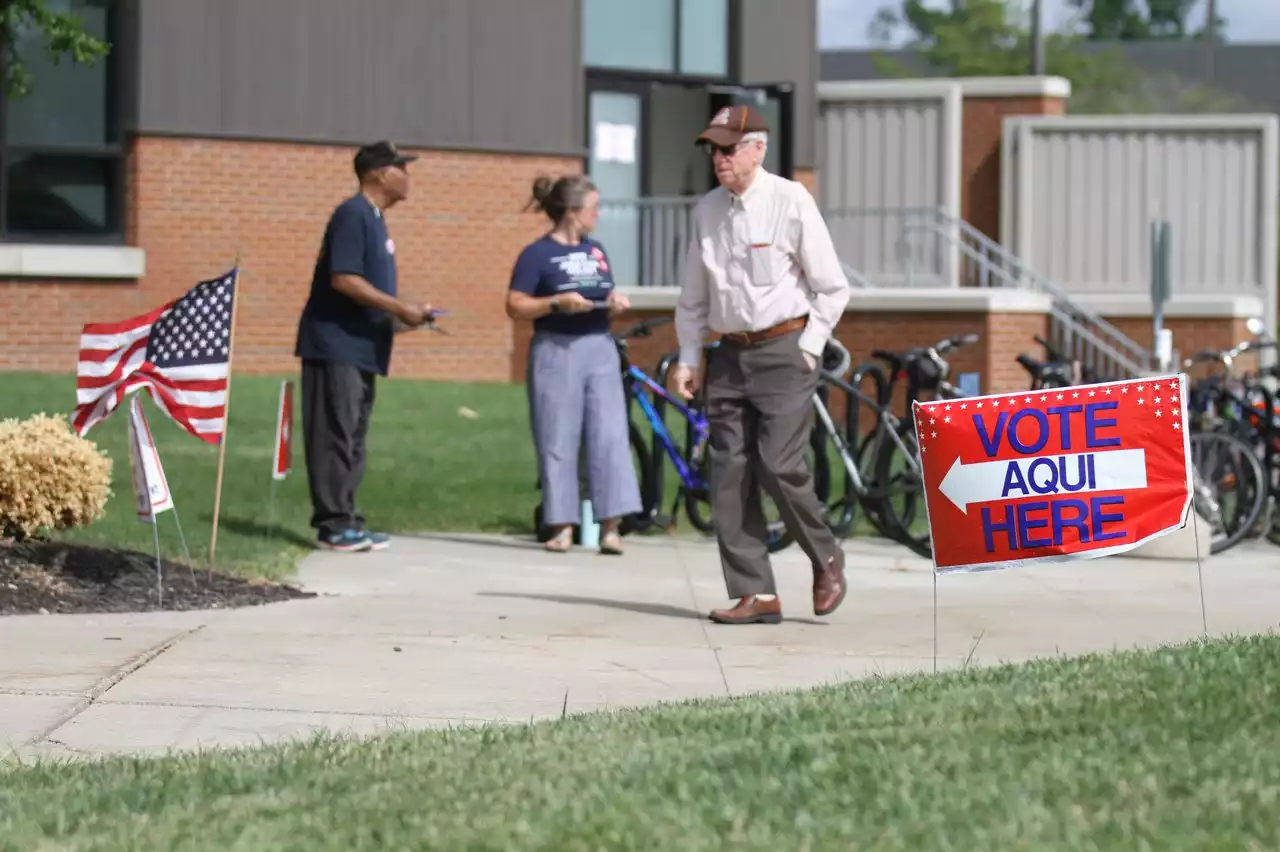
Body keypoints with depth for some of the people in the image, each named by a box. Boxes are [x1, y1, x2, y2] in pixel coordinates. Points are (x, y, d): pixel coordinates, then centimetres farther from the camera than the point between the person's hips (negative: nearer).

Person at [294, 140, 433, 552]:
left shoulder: (374, 219, 16)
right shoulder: (353, 215, -13)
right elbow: (343, 279, -22)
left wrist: (404, 311, 10)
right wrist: (400, 309, -19)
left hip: (360, 347, 10)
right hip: (336, 344, -10)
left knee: (353, 437, 11)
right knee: (335, 435, -8)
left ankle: (346, 521, 15)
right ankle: (334, 525, -7)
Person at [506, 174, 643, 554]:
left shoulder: (596, 251, 15)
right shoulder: (538, 254, -4)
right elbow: (515, 306, -8)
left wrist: (616, 303, 3)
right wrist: (557, 303, -20)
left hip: (600, 350, 5)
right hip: (557, 351, -5)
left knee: (610, 436, -4)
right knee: (558, 442, -1)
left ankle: (610, 527, -4)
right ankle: (562, 526, 5)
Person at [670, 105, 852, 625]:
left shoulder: (790, 202, -5)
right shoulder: (706, 211, 9)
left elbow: (832, 288, -2)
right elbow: (693, 297, 18)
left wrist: (808, 349, -7)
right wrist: (688, 359, 10)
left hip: (784, 350, -5)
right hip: (730, 353, 5)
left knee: (778, 465, -15)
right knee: (729, 474, -1)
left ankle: (826, 560, 9)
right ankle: (755, 595, 3)